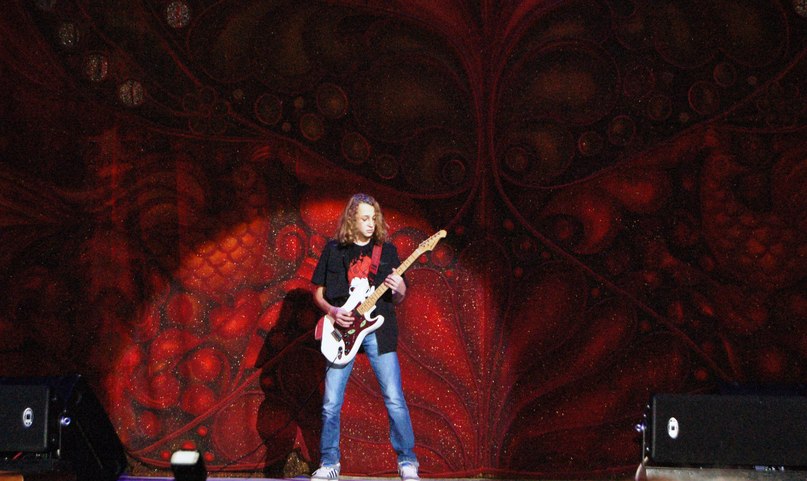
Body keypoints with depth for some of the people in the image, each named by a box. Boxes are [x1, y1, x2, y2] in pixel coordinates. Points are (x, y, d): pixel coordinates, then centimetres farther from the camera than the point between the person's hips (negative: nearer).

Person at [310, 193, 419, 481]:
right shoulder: (334, 249, 6)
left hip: (378, 331, 0)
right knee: (331, 403, 1)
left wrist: (400, 291, -13)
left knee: (394, 399, -6)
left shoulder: (386, 249, 7)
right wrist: (332, 311, -9)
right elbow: (318, 293, 10)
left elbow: (397, 300, 9)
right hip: (342, 331, 0)